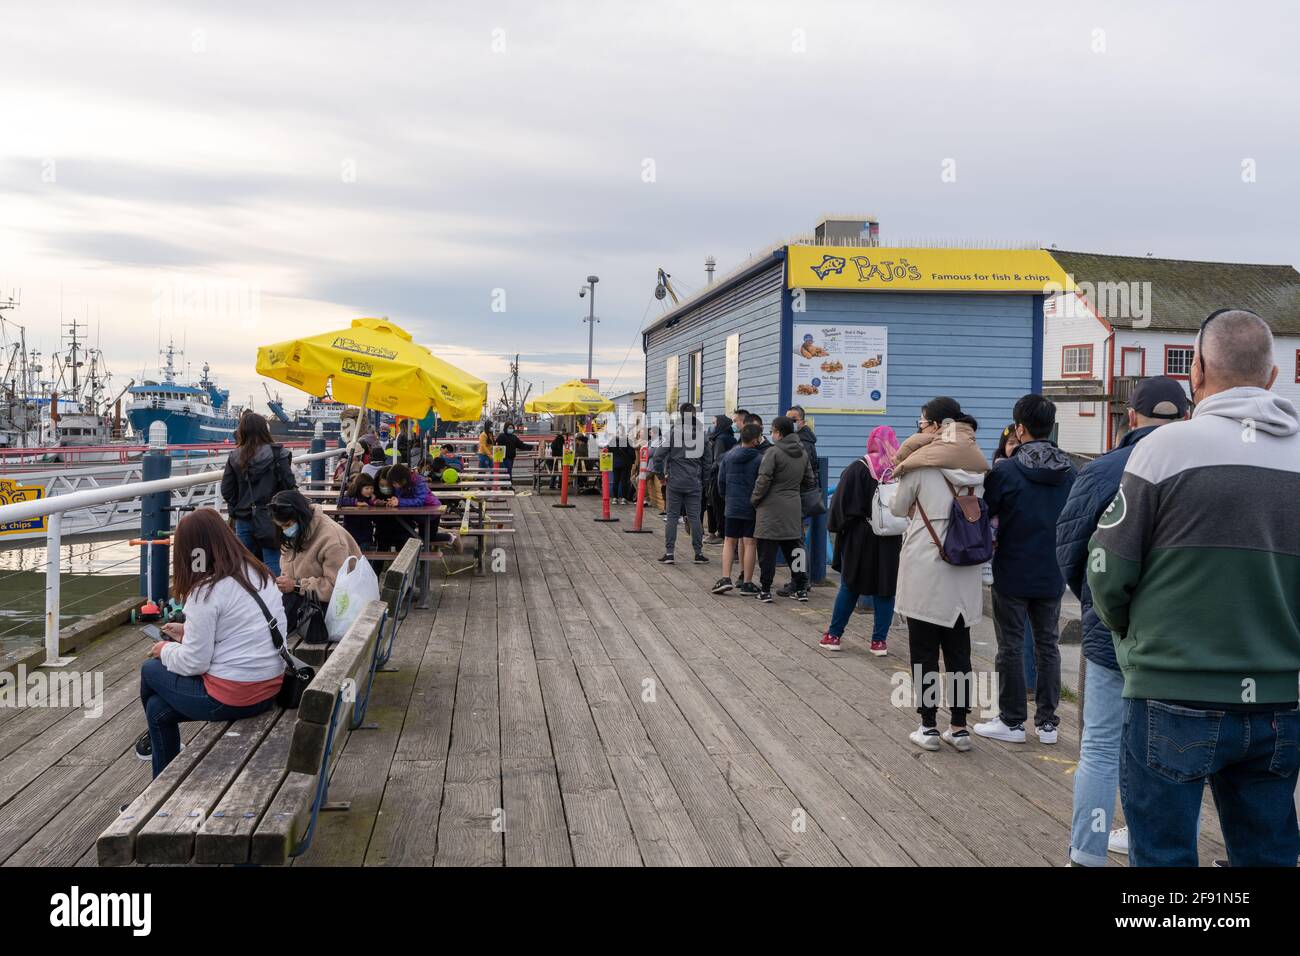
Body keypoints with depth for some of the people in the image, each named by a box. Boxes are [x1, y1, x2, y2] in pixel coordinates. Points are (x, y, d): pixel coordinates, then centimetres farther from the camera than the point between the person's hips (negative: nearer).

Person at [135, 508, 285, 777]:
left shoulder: (206, 591, -18)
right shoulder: (261, 575, 6)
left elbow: (193, 663, -15)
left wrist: (166, 649, 5)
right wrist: (189, 632, 19)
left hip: (231, 698, -7)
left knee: (150, 669, 18)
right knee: (158, 708, 22)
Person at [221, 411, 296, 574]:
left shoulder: (235, 457, 2)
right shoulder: (277, 454, -9)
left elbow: (227, 489, 5)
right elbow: (288, 485, -10)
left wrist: (235, 510, 18)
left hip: (243, 519, 4)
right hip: (270, 518, -4)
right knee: (271, 562, -2)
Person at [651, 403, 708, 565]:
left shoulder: (673, 432, -8)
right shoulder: (702, 434, 0)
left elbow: (658, 455, -11)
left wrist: (661, 474, 2)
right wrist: (703, 481, 14)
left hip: (675, 483, -2)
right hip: (695, 483, 2)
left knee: (672, 516, 4)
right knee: (694, 517, 8)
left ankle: (668, 553, 3)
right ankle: (698, 553, 11)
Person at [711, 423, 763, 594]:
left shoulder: (728, 456, 3)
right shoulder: (759, 459, -11)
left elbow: (720, 481, 9)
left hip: (731, 507, 3)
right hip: (752, 508, -3)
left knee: (729, 542, 11)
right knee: (749, 543, 3)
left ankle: (725, 578, -1)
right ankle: (746, 583, 5)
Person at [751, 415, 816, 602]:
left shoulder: (773, 452, -13)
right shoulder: (803, 453, 9)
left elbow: (763, 480, -16)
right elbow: (810, 481, 15)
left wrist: (755, 499, -2)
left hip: (771, 509, -6)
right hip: (794, 507, 6)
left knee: (767, 551, 1)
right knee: (794, 547, 14)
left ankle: (765, 590, 4)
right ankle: (801, 589, 16)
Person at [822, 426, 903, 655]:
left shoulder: (858, 468, -10)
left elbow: (842, 503, -9)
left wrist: (836, 527, 2)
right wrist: (903, 530, 10)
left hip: (860, 538, -1)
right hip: (891, 541, 1)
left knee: (849, 586, 10)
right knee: (885, 588, 8)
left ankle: (834, 635, 16)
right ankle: (879, 640, 8)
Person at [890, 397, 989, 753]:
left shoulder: (921, 460, -9)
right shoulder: (977, 462, 6)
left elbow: (898, 508, 1)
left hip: (924, 569, -5)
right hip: (964, 571, 5)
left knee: (924, 651, 4)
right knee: (958, 651, 10)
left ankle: (929, 726, 8)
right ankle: (959, 727, 15)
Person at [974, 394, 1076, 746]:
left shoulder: (1006, 471, -15)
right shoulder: (1069, 472, 0)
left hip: (1013, 574, -4)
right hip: (1052, 575, 4)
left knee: (1011, 647, 5)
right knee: (1048, 645, 13)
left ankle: (1012, 721, 11)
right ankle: (1047, 721, 18)